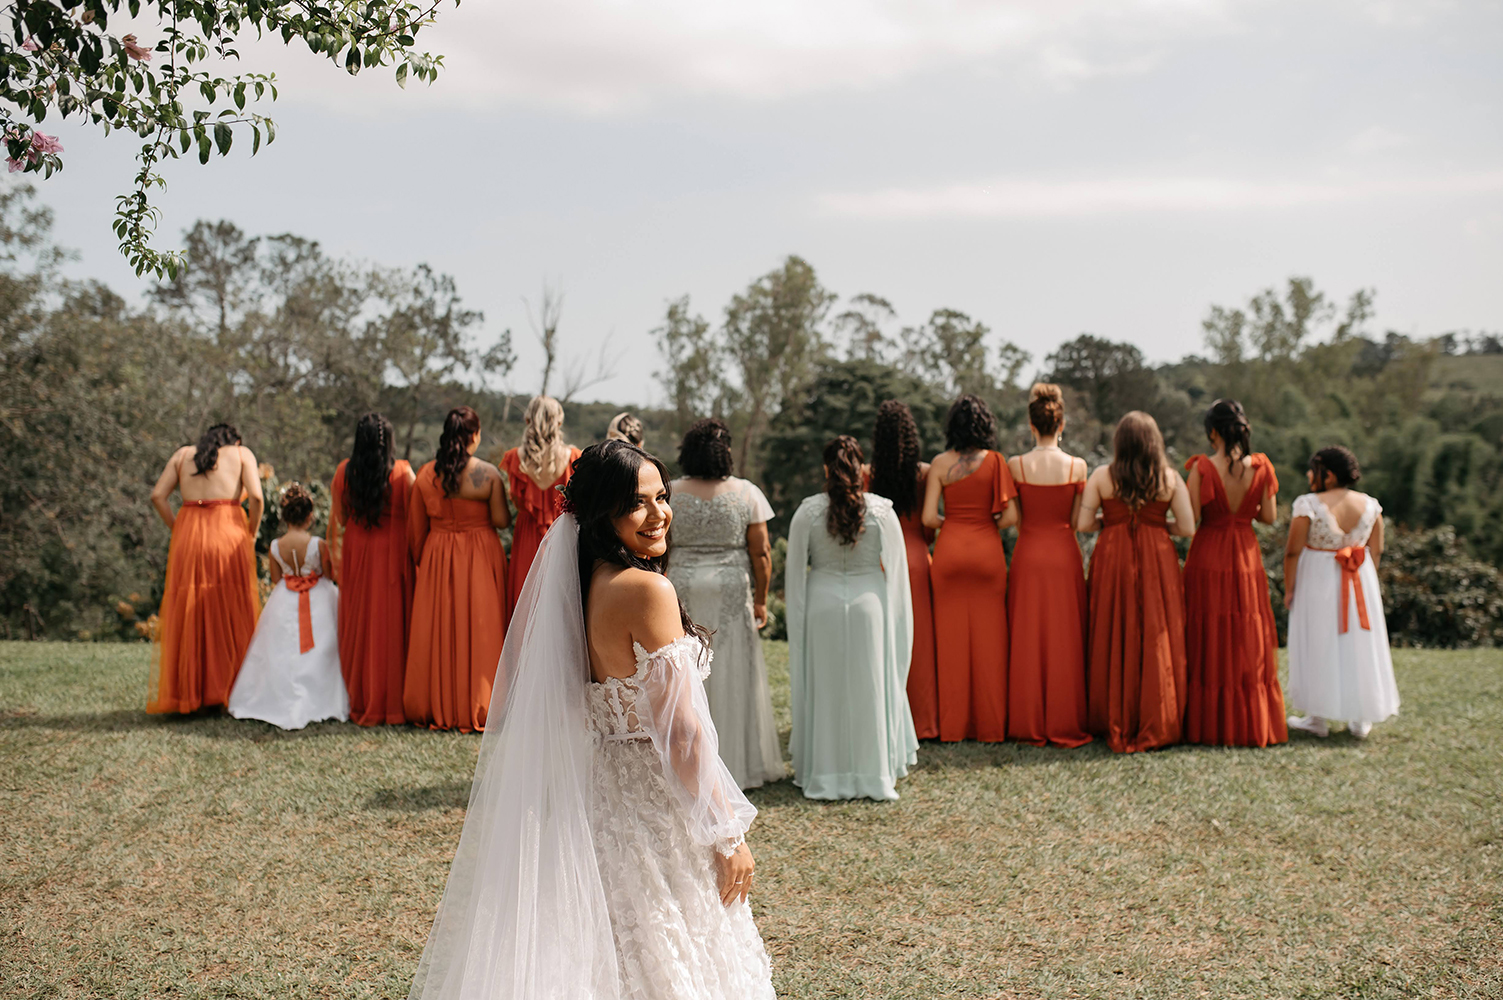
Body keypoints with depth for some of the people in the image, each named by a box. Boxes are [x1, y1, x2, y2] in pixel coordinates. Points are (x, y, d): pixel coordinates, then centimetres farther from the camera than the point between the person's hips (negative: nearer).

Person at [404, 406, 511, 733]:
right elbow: (501, 520, -11)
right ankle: (475, 708, 7)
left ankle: (435, 707, 17)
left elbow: (416, 528, 4)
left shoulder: (426, 474, -2)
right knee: (478, 629, 4)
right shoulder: (487, 474, -12)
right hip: (479, 558, -3)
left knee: (437, 630, 10)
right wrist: (508, 508, 10)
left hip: (437, 558, 3)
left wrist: (422, 561, 16)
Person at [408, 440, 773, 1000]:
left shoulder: (578, 585, 6)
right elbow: (681, 729, -19)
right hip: (652, 809, -8)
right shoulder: (647, 589, -19)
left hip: (594, 788, 8)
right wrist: (730, 833, -13)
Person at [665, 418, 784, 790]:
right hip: (732, 592, -1)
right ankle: (737, 763, 12)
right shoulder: (746, 494, -6)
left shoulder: (669, 494, -4)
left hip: (681, 590, 1)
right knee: (733, 676, 7)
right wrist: (760, 600, 3)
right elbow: (761, 553, -5)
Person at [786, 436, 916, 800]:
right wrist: (896, 617, 11)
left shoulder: (807, 512, -6)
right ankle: (875, 773, 16)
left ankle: (825, 775, 14)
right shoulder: (881, 510, -5)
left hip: (822, 604, 0)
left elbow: (795, 571, 0)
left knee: (826, 689, 9)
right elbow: (897, 569, 0)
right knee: (870, 686, 9)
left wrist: (798, 618, 11)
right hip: (869, 602, 0)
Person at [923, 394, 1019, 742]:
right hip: (987, 551, -1)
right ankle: (990, 726, 8)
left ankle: (952, 726, 9)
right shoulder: (995, 461, -4)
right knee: (988, 638, 5)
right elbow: (1011, 516, -8)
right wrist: (988, 526, 11)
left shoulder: (940, 463, -2)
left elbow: (929, 518, -6)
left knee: (951, 638, 6)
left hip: (949, 550, 1)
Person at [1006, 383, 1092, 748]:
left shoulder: (1015, 466, -6)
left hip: (1027, 554, 0)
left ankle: (1028, 726, 12)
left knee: (1027, 639, 8)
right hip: (1064, 554, 0)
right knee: (1065, 640, 7)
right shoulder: (1077, 466, -6)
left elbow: (1013, 519, -2)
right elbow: (1079, 520, -4)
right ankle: (1064, 725, 10)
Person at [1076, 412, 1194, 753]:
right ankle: (1156, 724, 7)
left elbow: (1082, 523, -5)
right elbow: (1187, 528, -4)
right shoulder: (1170, 479, -1)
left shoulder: (1101, 477, -2)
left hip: (1112, 561, 0)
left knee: (1114, 641, 8)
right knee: (1157, 639, 5)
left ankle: (1115, 725, 12)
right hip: (1157, 562, 0)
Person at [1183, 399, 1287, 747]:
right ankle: (1252, 725, 15)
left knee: (1209, 643, 5)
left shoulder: (1202, 468, -12)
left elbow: (1192, 517, -14)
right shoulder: (1260, 467, -3)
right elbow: (1269, 516, 2)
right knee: (1249, 642, 11)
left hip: (1208, 558, -3)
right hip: (1247, 558, 3)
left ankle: (1209, 725, 7)